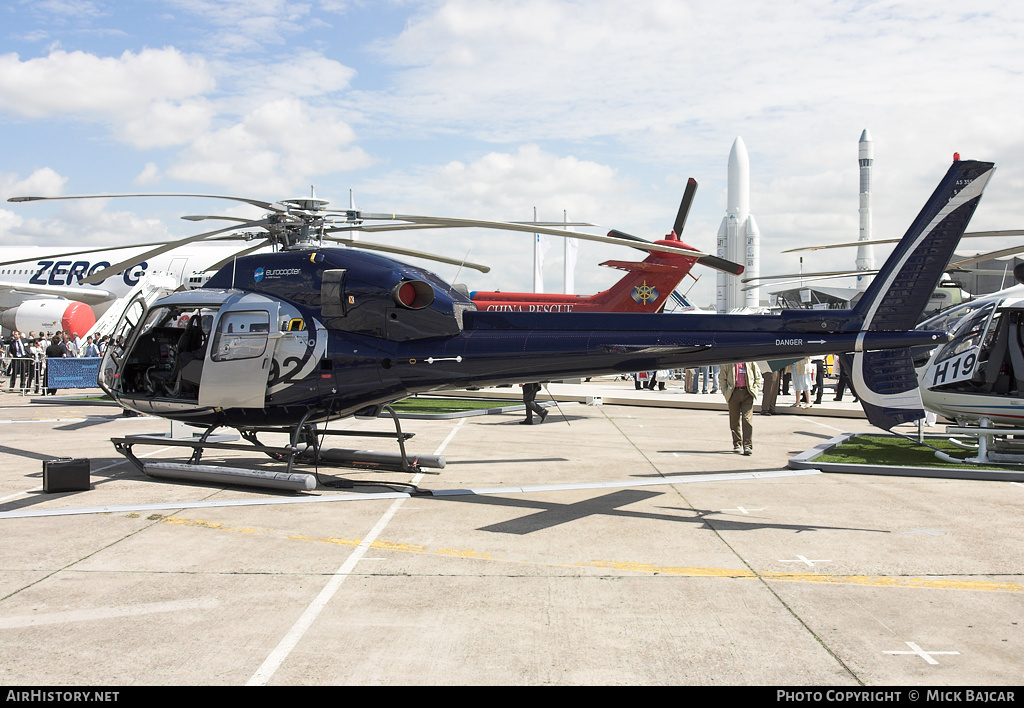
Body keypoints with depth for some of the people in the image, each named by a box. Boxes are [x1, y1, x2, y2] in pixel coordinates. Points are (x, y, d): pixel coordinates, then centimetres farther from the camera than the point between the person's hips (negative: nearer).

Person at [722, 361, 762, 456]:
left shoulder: (750, 362, 8)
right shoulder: (727, 363, 9)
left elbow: (758, 377, 13)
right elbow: (723, 378, 12)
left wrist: (755, 390, 1)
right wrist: (725, 392, 1)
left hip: (747, 392, -1)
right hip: (734, 393, 1)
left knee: (747, 419, -9)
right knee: (734, 420, 7)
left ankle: (748, 446, -8)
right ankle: (737, 444, 21)